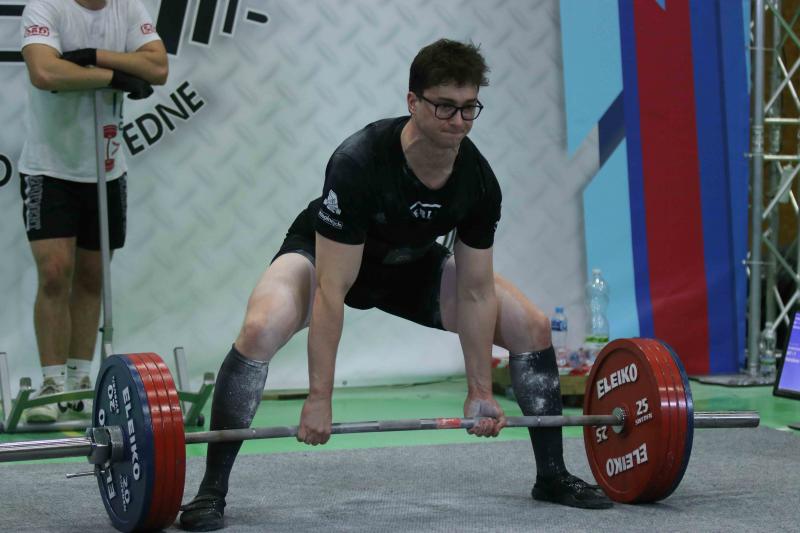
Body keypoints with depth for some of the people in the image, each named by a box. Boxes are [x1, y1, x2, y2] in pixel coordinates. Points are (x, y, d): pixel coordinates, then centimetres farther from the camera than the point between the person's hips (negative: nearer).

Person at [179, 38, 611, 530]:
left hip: (413, 264, 5)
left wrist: (480, 392, -9)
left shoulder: (479, 181, -23)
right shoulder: (359, 163, -37)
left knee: (534, 327, -5)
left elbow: (475, 292, -11)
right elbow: (332, 290, -35)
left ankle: (552, 475, 11)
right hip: (324, 254, -5)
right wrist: (319, 398, -33)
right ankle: (212, 491, -24)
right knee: (260, 329, -35)